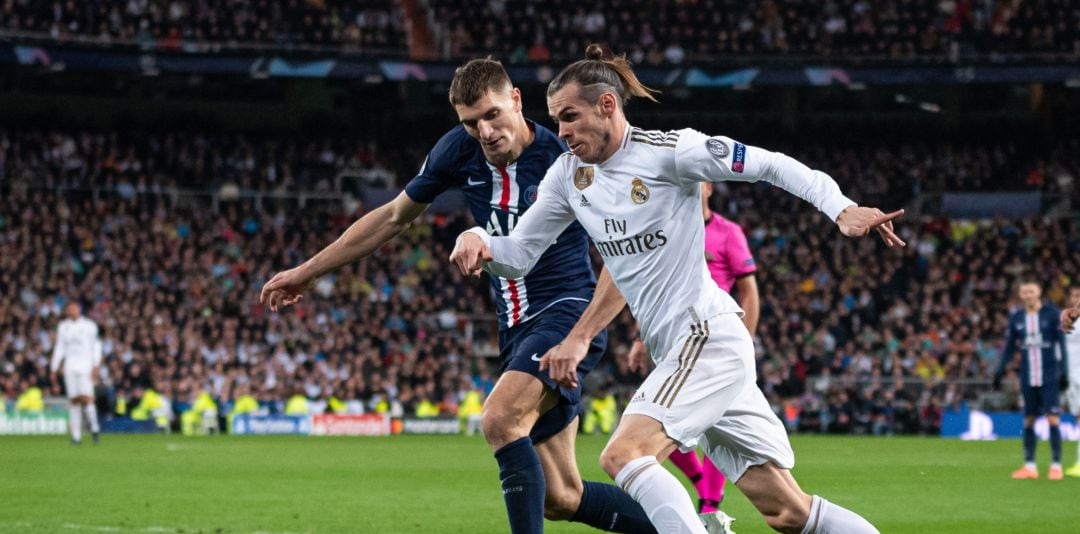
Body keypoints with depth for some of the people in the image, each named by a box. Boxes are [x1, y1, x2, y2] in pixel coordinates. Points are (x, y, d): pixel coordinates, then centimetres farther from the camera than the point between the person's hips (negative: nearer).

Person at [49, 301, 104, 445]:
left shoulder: (89, 326, 2)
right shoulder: (63, 327, 12)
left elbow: (96, 347, 2)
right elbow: (59, 348, 15)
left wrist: (96, 366, -7)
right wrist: (54, 368, 11)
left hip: (85, 365, -3)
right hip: (70, 367, 3)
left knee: (86, 397, -14)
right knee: (74, 400, 0)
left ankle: (94, 428, 4)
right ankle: (76, 436, 2)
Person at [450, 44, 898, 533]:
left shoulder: (668, 151, -12)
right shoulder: (567, 174, 9)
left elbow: (771, 164, -11)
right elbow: (520, 254, 12)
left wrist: (842, 210, -24)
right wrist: (479, 241, -10)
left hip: (709, 340, -8)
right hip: (681, 352, 8)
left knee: (622, 456, -23)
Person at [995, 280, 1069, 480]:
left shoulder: (1052, 314, -1)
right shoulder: (1016, 318, 9)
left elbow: (1061, 344, -1)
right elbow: (1009, 347, 15)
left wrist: (1063, 371, -7)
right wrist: (1000, 371, 7)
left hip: (1050, 377, -4)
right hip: (1028, 378, 4)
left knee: (1053, 419, -9)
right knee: (1029, 421, 4)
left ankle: (1056, 465, -6)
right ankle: (1029, 466, 11)